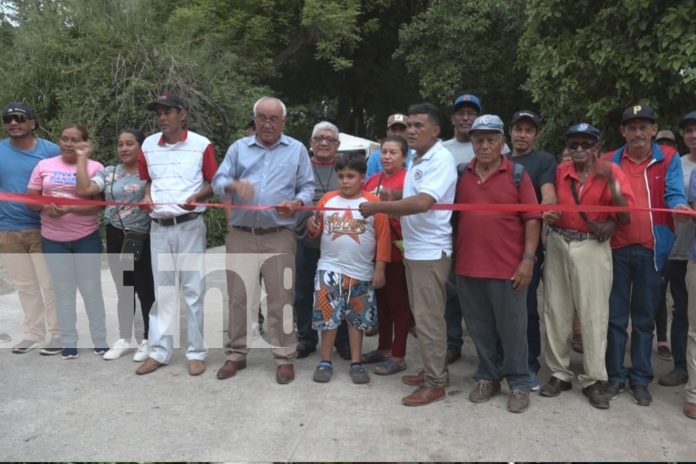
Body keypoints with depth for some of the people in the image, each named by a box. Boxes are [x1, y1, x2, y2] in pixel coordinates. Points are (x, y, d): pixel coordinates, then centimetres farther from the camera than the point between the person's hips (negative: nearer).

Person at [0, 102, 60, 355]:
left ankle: (57, 334, 11)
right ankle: (33, 333, 26)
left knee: (50, 284, 1)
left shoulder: (51, 151, -4)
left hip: (43, 229, -3)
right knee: (24, 285, 13)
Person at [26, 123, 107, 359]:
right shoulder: (44, 165, 5)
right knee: (63, 291, 10)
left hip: (86, 238, -2)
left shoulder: (94, 167, -4)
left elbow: (98, 204, -11)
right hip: (53, 239, 3)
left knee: (91, 289, 6)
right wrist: (46, 206, -14)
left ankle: (100, 341, 18)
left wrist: (69, 209, -25)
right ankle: (68, 343, 20)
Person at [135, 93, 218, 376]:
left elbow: (214, 183, 0)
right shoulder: (148, 146, 7)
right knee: (162, 290, 10)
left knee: (193, 289, 2)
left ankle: (196, 352, 11)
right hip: (158, 227, 4)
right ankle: (159, 351, 18)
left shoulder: (201, 145, -5)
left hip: (190, 226, -4)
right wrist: (147, 197, 0)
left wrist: (197, 197, -18)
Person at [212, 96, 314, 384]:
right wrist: (234, 185, -17)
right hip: (241, 236, 2)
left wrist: (296, 203, -14)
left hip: (280, 237, -1)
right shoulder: (239, 148, 12)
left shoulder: (297, 150, 10)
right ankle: (236, 355, 20)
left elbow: (308, 187, 7)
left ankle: (284, 358, 12)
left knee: (281, 300, 1)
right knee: (239, 298, 6)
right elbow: (218, 181, 5)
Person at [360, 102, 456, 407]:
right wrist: (384, 208, 1)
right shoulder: (416, 160, 14)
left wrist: (377, 207, -22)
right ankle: (432, 369, 30)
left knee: (429, 318, -2)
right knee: (422, 315, 17)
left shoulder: (441, 159, -15)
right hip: (413, 249, 9)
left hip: (431, 252, -9)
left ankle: (435, 383, 9)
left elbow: (422, 202, -28)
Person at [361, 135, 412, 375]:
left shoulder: (408, 180, -10)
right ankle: (383, 348, 30)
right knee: (381, 301, 17)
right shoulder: (372, 180, 11)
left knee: (398, 303, 4)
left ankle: (398, 356, 13)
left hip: (397, 252, -7)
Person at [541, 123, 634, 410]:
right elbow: (551, 205, 10)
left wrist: (611, 184, -27)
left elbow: (626, 210, -12)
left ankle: (594, 380, 11)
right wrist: (548, 215, -13)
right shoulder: (560, 172, 5)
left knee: (594, 313, -1)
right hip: (558, 244, 3)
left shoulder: (610, 171, -3)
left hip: (593, 247, -3)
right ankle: (560, 374, 21)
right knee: (556, 311, 8)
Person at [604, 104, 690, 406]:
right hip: (617, 247, 1)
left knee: (644, 317, 9)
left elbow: (674, 194, -10)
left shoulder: (668, 160, 2)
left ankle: (640, 378, 20)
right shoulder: (610, 162, 6)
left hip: (651, 248, 0)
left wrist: (680, 207, -32)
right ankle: (615, 375, 18)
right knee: (615, 315, 7)